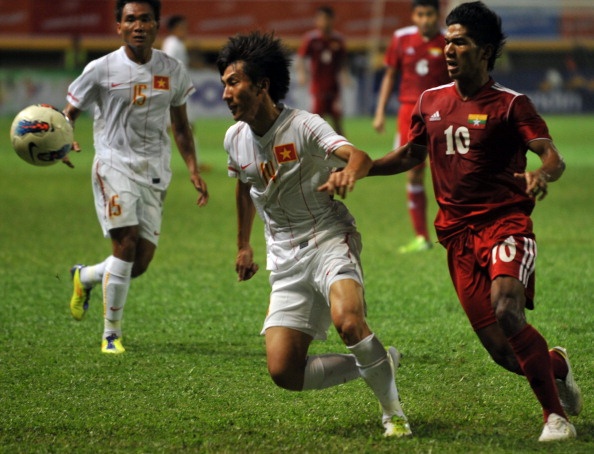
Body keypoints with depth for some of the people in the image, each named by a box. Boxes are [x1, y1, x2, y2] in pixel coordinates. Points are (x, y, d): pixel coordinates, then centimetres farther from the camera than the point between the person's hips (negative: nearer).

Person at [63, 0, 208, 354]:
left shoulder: (173, 71, 6)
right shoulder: (102, 70, -4)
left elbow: (181, 127, 16)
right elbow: (69, 113, 1)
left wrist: (194, 170, 6)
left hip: (155, 171, 4)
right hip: (115, 163, -4)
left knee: (141, 262, 1)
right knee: (126, 242, -19)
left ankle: (85, 277, 34)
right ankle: (112, 334, -7)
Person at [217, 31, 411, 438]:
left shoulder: (303, 126, -15)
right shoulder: (236, 138, 5)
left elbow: (359, 156, -32)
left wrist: (349, 172, -55)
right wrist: (244, 245, 33)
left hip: (328, 240, -6)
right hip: (286, 259, 6)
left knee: (347, 319, -36)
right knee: (284, 373, -7)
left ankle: (394, 414, -15)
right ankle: (381, 363, 15)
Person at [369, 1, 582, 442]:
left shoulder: (510, 104, -3)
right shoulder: (431, 101, 13)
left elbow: (555, 158, -13)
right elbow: (410, 155, 27)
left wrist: (543, 174, -37)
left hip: (505, 223, -4)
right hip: (459, 235, 5)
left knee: (507, 310, -30)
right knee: (500, 349, -4)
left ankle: (557, 416, -20)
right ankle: (556, 365, 30)